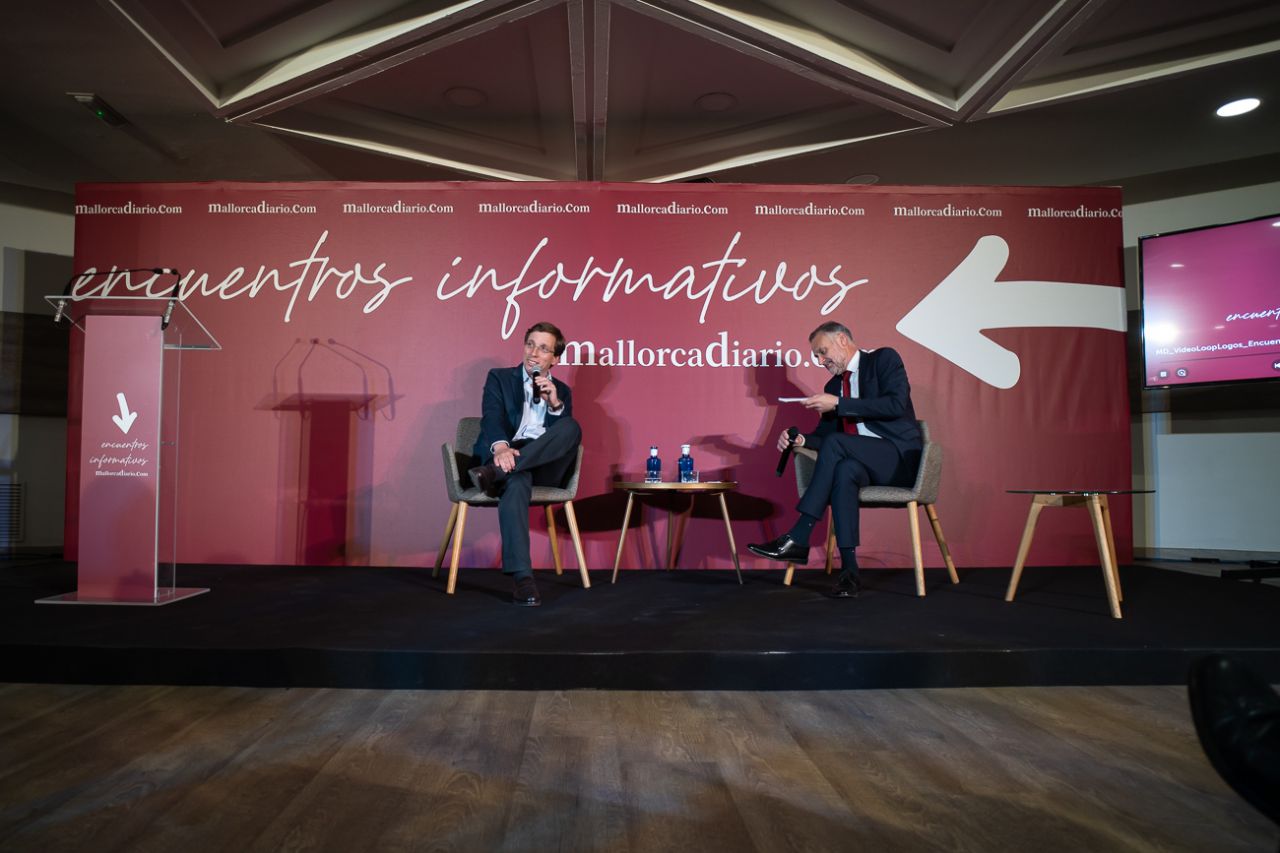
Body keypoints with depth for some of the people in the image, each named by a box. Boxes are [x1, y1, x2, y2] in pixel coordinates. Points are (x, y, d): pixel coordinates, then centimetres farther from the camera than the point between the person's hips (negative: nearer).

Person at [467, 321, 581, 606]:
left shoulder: (561, 391, 21)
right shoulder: (499, 378, 13)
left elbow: (566, 435, 8)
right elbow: (492, 418, -7)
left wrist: (555, 403, -9)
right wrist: (501, 447, -29)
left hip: (543, 464, 3)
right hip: (506, 454, -2)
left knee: (572, 427, -27)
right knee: (516, 480, -39)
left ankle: (493, 473, -36)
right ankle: (522, 577, -46)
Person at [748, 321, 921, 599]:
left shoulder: (884, 358, 1)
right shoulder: (834, 385, 19)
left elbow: (896, 404, -16)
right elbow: (824, 434, 17)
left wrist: (838, 404, -16)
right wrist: (800, 439, -6)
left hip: (900, 458, -5)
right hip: (862, 463, 5)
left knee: (835, 442, -30)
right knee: (844, 471, -33)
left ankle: (798, 539, -31)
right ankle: (849, 570, -34)